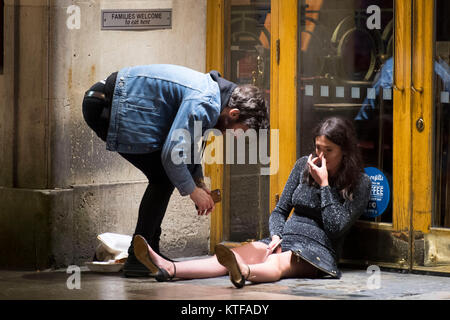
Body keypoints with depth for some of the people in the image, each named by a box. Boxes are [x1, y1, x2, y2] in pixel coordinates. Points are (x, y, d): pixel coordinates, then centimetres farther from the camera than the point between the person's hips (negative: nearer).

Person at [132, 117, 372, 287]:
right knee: (239, 253, -25)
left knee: (278, 263, -40)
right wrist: (276, 236, -3)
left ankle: (243, 273, -75)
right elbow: (280, 210, 17)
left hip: (319, 249, -5)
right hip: (285, 239, 5)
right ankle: (169, 269, -48)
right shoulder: (304, 165, 15)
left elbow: (336, 227, -10)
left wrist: (324, 184, -11)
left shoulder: (360, 183, -1)